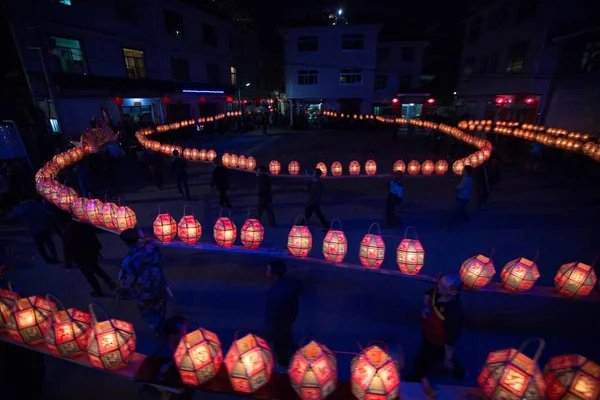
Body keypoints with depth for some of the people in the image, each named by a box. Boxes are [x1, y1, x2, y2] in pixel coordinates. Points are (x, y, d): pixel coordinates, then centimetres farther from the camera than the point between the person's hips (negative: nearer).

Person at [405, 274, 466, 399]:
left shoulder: (454, 314, -44)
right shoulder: (438, 291, -26)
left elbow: (450, 342, -29)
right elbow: (428, 294, -1)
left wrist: (447, 360, -14)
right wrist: (426, 307, -19)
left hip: (437, 344, -6)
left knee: (422, 362, 20)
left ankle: (411, 381, 53)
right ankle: (459, 373, 65)